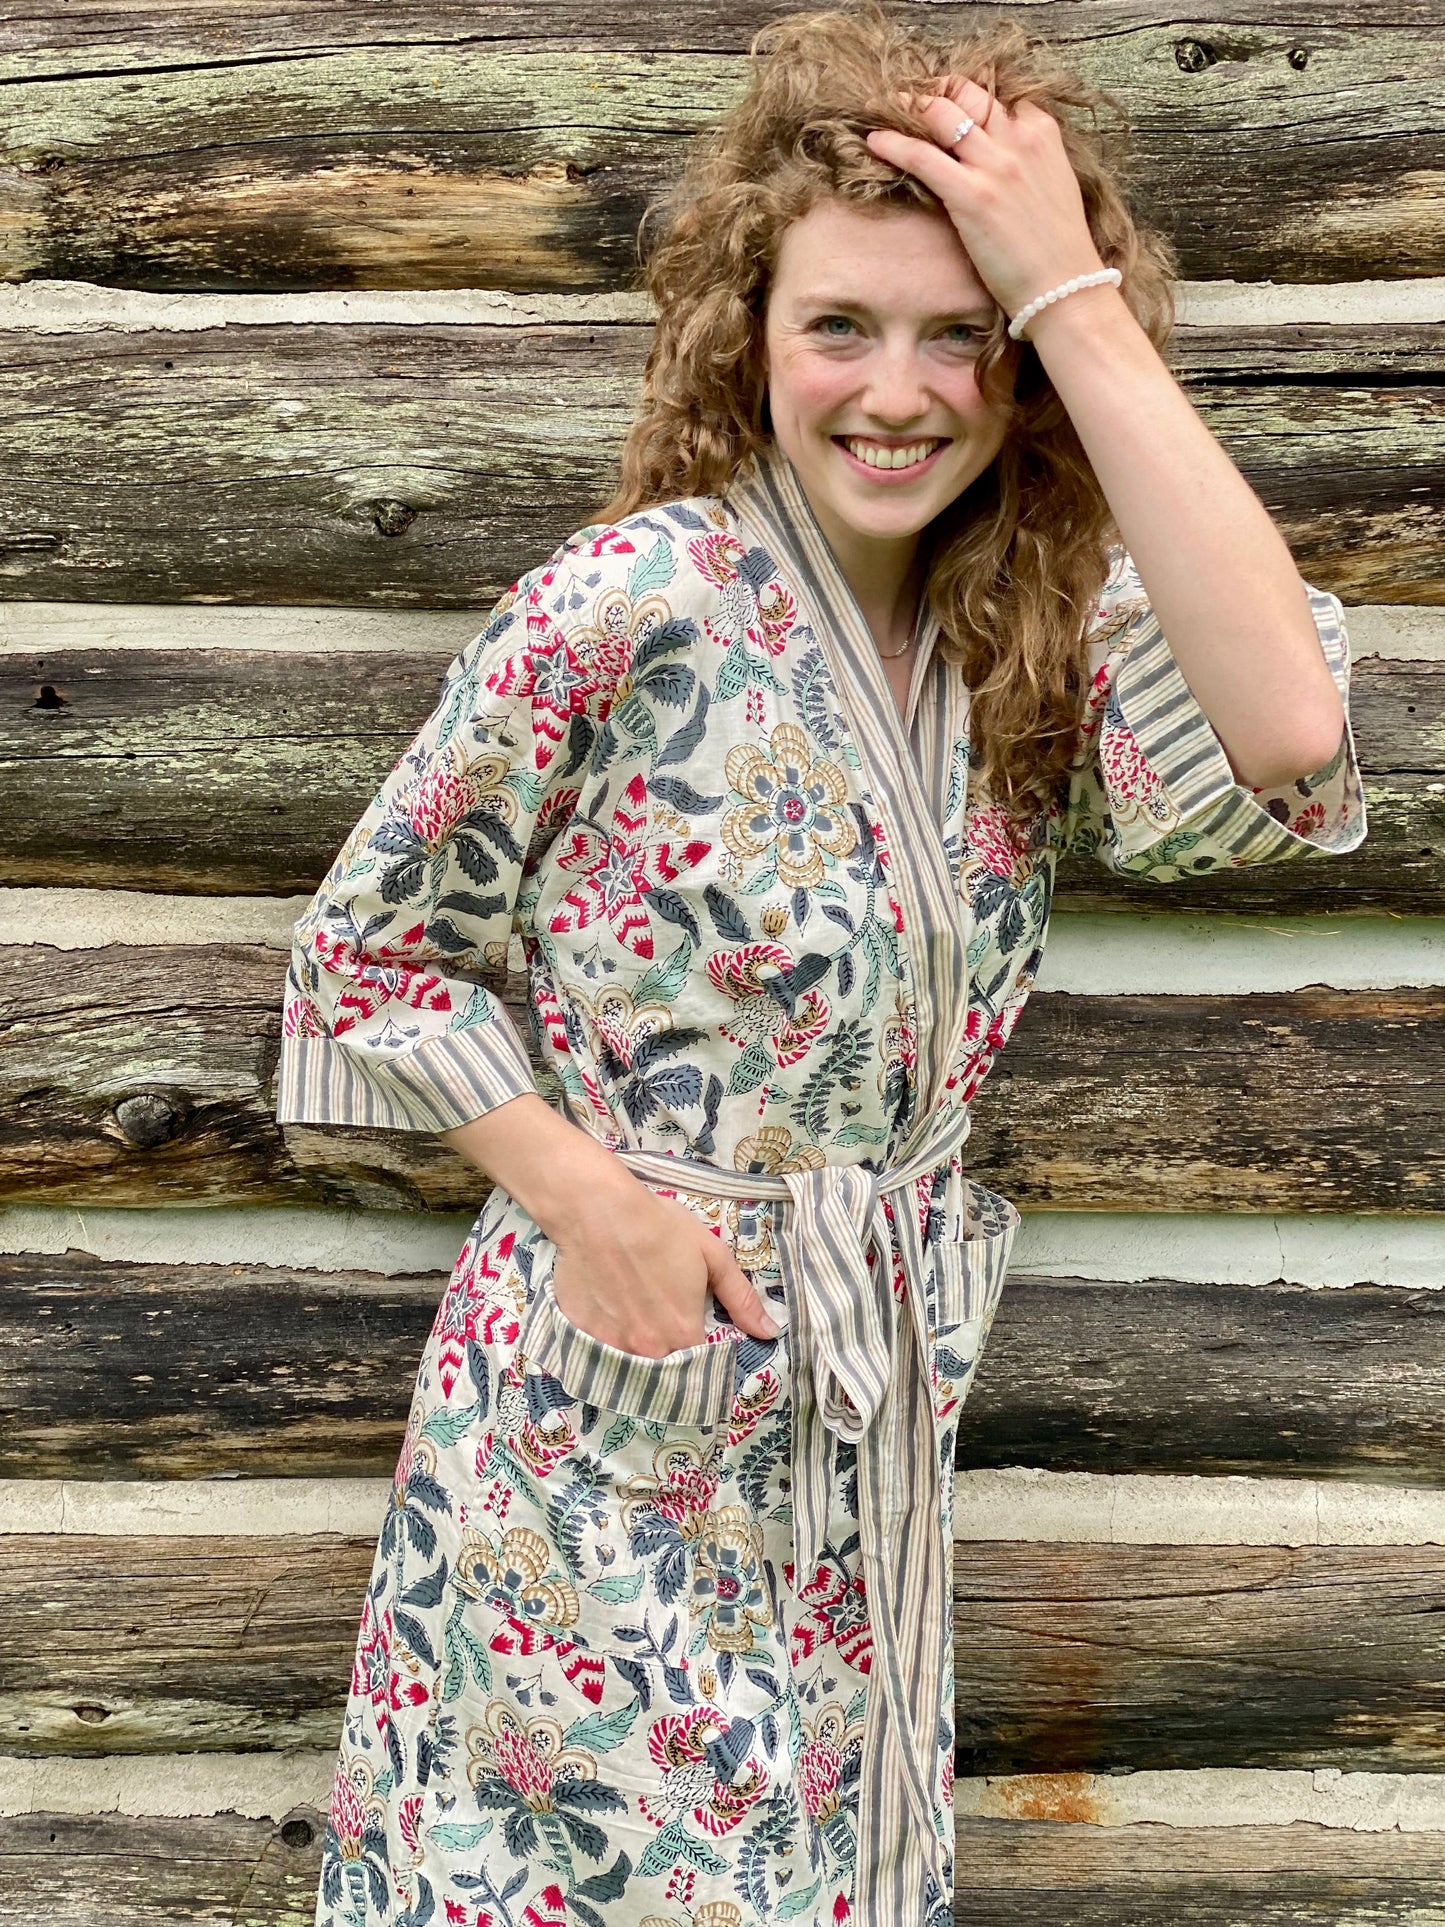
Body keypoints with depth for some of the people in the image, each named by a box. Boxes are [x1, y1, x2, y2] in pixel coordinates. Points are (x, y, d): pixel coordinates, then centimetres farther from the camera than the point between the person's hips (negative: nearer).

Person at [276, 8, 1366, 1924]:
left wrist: (1077, 298, -24)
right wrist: (585, 1197, -18)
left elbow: (1286, 745, -25)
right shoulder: (635, 603, -16)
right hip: (615, 1390, -4)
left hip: (877, 1401, 5)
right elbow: (368, 948, -7)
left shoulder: (1043, 637, -3)